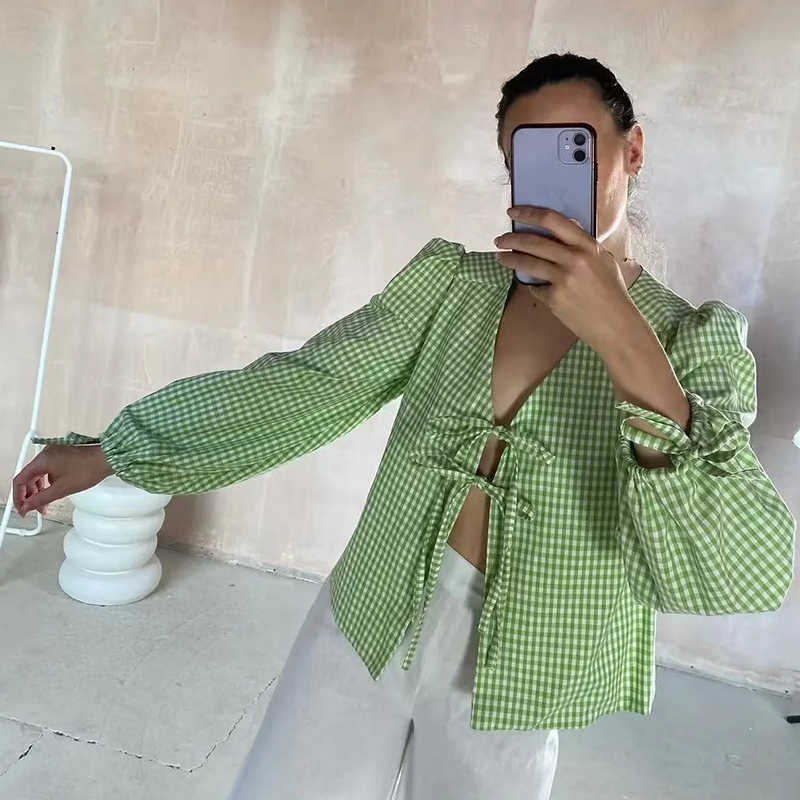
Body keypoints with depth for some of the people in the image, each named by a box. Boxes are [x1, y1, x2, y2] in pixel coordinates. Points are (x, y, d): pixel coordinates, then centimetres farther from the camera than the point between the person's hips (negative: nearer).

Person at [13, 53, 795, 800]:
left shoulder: (695, 342, -10)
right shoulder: (450, 281, -4)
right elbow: (307, 387, -9)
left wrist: (624, 342, -35)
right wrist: (112, 450, -11)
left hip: (507, 678, -1)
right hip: (362, 629, 2)